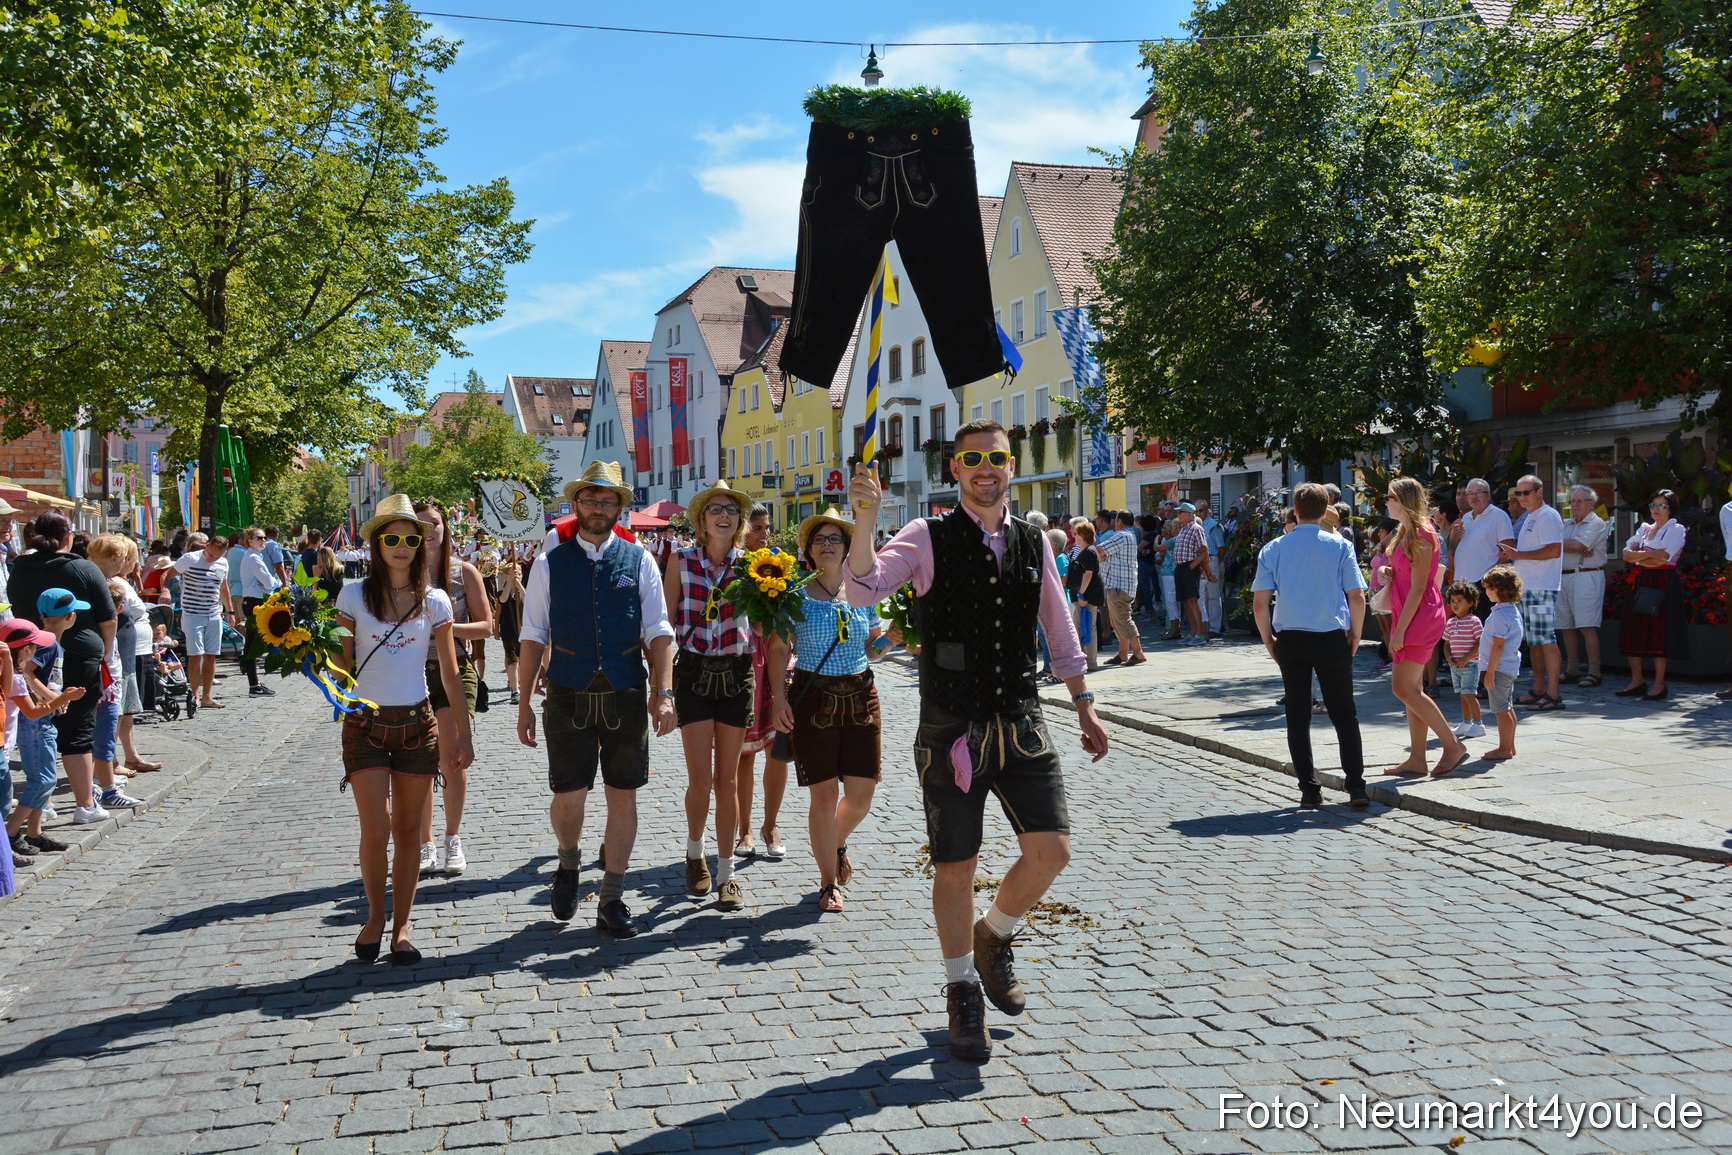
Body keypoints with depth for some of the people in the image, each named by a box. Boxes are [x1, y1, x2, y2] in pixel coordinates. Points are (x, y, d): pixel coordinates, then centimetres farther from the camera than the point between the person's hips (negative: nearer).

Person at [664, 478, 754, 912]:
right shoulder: (681, 560, -1)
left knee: (727, 779, 5)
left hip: (736, 674, 1)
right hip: (694, 672, -1)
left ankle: (726, 874, 15)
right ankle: (694, 852, 25)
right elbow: (665, 623, 0)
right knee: (701, 779, -3)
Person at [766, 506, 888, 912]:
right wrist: (778, 696, -11)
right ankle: (829, 883, 16)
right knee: (824, 794, 0)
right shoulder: (796, 595, -2)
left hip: (860, 696, 3)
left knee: (862, 793, 3)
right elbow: (778, 649, -2)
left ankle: (838, 844, 37)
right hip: (813, 699, -3)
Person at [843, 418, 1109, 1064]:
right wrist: (863, 521, -34)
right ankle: (962, 993, 27)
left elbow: (1060, 632, 17)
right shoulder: (927, 539, -4)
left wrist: (1084, 707, 19)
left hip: (1021, 722, 3)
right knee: (955, 867, 6)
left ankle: (994, 939, 26)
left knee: (1051, 849, -5)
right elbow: (864, 590, -20)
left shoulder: (1033, 543, 8)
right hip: (950, 731, -3)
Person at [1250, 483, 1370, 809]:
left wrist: (1269, 641, 8)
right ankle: (1356, 788, 3)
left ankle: (1309, 790, 8)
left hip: (1290, 641, 1)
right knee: (1344, 715, 8)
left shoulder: (1273, 549, 1)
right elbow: (1357, 598, -6)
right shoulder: (1340, 546, -2)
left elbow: (1259, 603, -3)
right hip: (1331, 639, -1)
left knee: (1297, 717, 8)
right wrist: (1355, 636, 6)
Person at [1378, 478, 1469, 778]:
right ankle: (1417, 759, 11)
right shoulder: (1406, 533, 15)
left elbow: (1417, 588, -18)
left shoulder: (1421, 535, -14)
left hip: (1419, 618, -10)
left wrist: (1400, 629, -19)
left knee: (1404, 688, -10)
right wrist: (1390, 573, 4)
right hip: (1408, 616, 10)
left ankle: (1453, 745, -2)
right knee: (1411, 689, 8)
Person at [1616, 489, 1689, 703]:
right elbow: (1627, 554, 5)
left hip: (1663, 584, -6)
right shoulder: (1644, 528, 17)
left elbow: (1663, 560, -13)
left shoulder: (1676, 529, -1)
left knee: (1660, 633, -6)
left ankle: (1659, 685, 0)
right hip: (1641, 584, 6)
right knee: (1634, 631, 4)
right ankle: (1637, 681, 11)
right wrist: (1650, 554, -10)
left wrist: (1638, 556, -1)